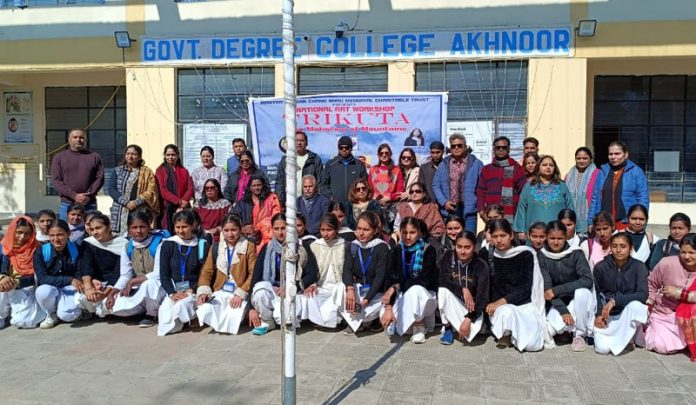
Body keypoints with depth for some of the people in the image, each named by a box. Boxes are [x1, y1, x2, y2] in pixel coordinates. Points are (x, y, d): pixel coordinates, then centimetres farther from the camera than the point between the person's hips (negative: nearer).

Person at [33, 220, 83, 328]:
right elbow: (42, 279, -19)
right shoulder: (40, 252, -9)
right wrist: (69, 280, -30)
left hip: (70, 290, -1)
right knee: (43, 291, -37)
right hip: (50, 289, 1)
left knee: (67, 315, -32)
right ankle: (51, 315, -4)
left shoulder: (76, 250, -7)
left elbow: (79, 276, -4)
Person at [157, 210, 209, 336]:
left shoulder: (202, 246, 4)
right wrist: (172, 293, -10)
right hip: (173, 290, 2)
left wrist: (191, 291, -13)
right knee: (165, 308, -28)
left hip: (194, 291, -2)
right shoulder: (168, 245, 9)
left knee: (182, 305, -32)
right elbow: (164, 275, 6)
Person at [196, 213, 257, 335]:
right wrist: (203, 291, -9)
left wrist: (240, 294, -17)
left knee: (233, 318, -30)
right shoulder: (215, 247, 14)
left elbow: (253, 274, -6)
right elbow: (206, 271, 8)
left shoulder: (249, 246, 2)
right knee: (204, 311, -26)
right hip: (219, 292, 3)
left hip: (240, 294, -3)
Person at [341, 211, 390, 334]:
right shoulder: (352, 246, -2)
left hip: (377, 293, -4)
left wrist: (367, 299, -30)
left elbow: (380, 276, -20)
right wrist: (350, 288, -37)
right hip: (359, 289, 4)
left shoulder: (382, 247, -14)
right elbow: (347, 270, -16)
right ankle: (355, 322, -6)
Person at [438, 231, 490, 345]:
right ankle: (448, 328, -12)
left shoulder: (482, 266, -14)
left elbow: (482, 297, -18)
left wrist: (468, 319, -27)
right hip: (451, 306, 1)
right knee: (444, 290, -29)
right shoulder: (448, 258, -7)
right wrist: (462, 289, -33)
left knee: (473, 328, -30)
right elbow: (443, 280, -20)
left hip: (472, 307, -1)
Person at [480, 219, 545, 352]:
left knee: (532, 345, -23)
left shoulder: (525, 254, -1)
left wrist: (502, 301, -16)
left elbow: (525, 289, -7)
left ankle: (513, 332, 10)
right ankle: (505, 333, -3)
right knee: (506, 312, -38)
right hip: (498, 306, 0)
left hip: (524, 305, 0)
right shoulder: (487, 255, 4)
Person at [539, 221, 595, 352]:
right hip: (557, 302, 1)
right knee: (550, 330, -27)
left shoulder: (576, 253, -12)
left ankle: (580, 335, -13)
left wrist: (557, 290, -27)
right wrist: (563, 311, -23)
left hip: (579, 297, -1)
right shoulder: (542, 256, -8)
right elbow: (547, 287, -13)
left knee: (582, 292, -36)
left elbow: (587, 280, -23)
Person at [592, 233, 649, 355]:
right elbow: (596, 294, 5)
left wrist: (615, 300, -25)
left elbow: (643, 295, -19)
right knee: (602, 348, -22)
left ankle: (620, 342, -10)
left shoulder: (638, 267, -8)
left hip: (629, 313, -1)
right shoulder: (600, 267, -5)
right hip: (607, 317, 1)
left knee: (635, 305, -36)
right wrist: (598, 314, -12)